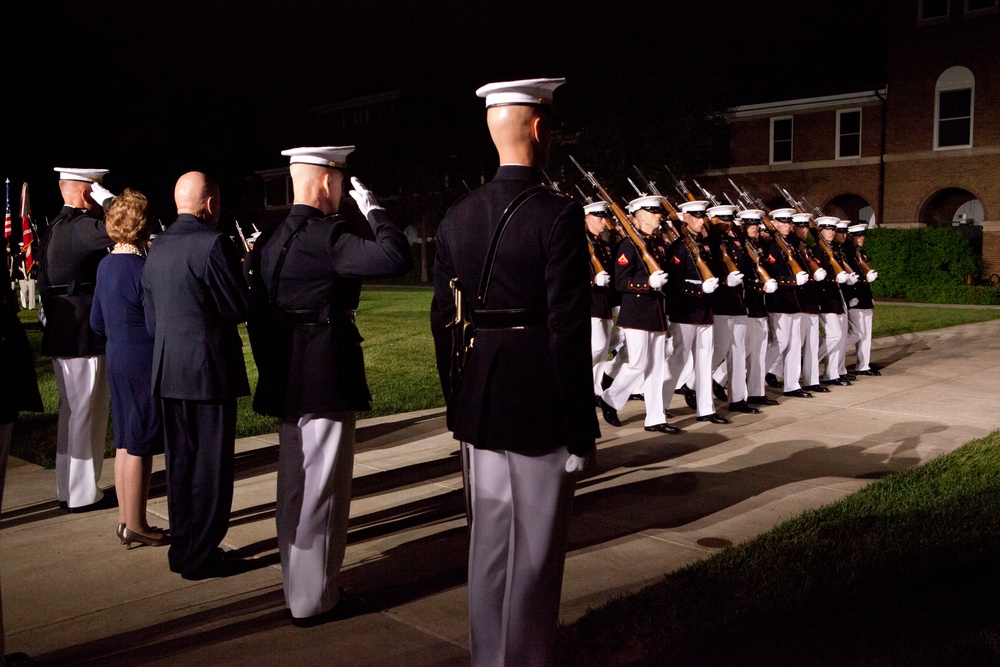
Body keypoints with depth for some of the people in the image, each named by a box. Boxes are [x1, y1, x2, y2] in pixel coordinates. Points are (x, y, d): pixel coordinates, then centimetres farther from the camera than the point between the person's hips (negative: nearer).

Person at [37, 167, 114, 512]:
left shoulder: (54, 228, 13)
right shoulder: (81, 226, -16)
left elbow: (46, 280, 17)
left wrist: (51, 323, 21)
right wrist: (106, 198, -15)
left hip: (60, 336, 10)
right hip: (85, 338, -10)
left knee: (72, 411, 17)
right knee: (87, 413, -1)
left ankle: (68, 489, 27)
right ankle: (84, 494, 7)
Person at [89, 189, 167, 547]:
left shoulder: (105, 265, 7)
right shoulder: (143, 269, -18)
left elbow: (97, 322, 14)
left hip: (117, 360, 8)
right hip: (144, 363, -8)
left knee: (124, 442, 15)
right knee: (140, 445, 0)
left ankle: (125, 519, 24)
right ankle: (135, 524, 9)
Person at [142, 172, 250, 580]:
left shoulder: (156, 248, 10)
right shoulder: (214, 243, -14)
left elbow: (151, 317, 14)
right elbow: (239, 308, -13)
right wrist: (241, 271, 6)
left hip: (168, 372, 8)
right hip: (209, 370, -8)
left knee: (180, 462, 16)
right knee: (211, 466, 1)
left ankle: (182, 547, 26)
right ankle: (201, 556, 8)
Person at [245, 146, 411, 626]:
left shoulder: (269, 241, 9)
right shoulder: (327, 235, -17)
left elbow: (257, 316, 12)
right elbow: (397, 258, -28)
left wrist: (272, 372, 19)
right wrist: (372, 208, -13)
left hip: (287, 383, 9)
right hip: (327, 381, -9)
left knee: (295, 487, 18)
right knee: (322, 491, 2)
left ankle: (296, 583, 33)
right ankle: (314, 599, 12)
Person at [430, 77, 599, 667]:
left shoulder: (458, 216, 4)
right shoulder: (559, 215, -15)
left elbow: (442, 319, 8)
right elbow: (569, 329, -18)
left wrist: (458, 403, 17)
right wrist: (582, 429, -11)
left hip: (480, 402, 6)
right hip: (541, 406, -6)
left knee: (489, 540, 18)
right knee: (536, 551, 6)